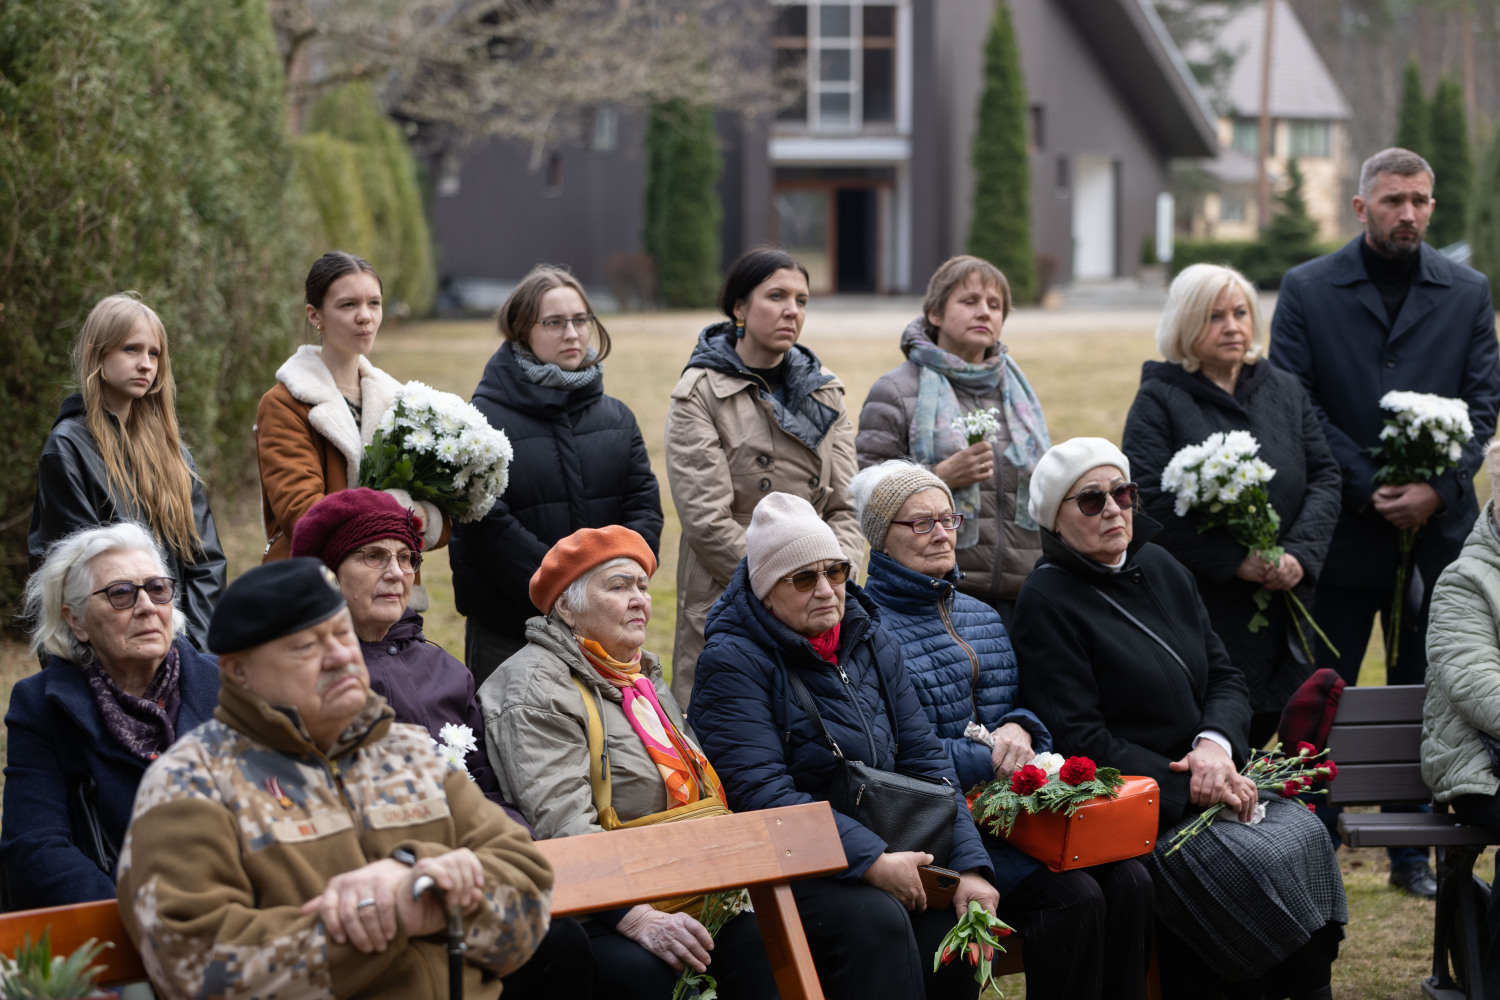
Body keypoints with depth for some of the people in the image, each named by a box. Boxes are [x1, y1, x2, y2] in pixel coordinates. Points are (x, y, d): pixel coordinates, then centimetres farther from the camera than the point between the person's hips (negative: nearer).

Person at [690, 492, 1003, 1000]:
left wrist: (970, 865, -3)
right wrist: (870, 859, -24)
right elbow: (760, 790, -17)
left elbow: (924, 757, 11)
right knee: (875, 919, -33)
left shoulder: (872, 643, 13)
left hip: (886, 850, 6)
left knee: (949, 920, -23)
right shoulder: (733, 660, -7)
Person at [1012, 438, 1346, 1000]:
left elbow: (1226, 678, 14)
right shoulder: (1046, 601, -7)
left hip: (1204, 781, 7)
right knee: (1259, 860, -27)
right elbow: (1081, 742, -13)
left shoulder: (1161, 569, 14)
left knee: (1303, 833, -20)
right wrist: (1188, 784, -16)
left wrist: (1217, 744, -9)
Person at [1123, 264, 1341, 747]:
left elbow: (1325, 476, 9)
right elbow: (1150, 500, -12)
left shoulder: (1285, 391, 14)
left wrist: (1301, 554, -9)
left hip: (1283, 610, 5)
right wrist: (1234, 561, -18)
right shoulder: (1158, 400, -2)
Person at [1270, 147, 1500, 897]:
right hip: (1340, 528, -2)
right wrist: (1369, 486, -12)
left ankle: (1414, 852, 18)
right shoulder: (1306, 290, 2)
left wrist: (1438, 488, -11)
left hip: (1437, 526, 2)